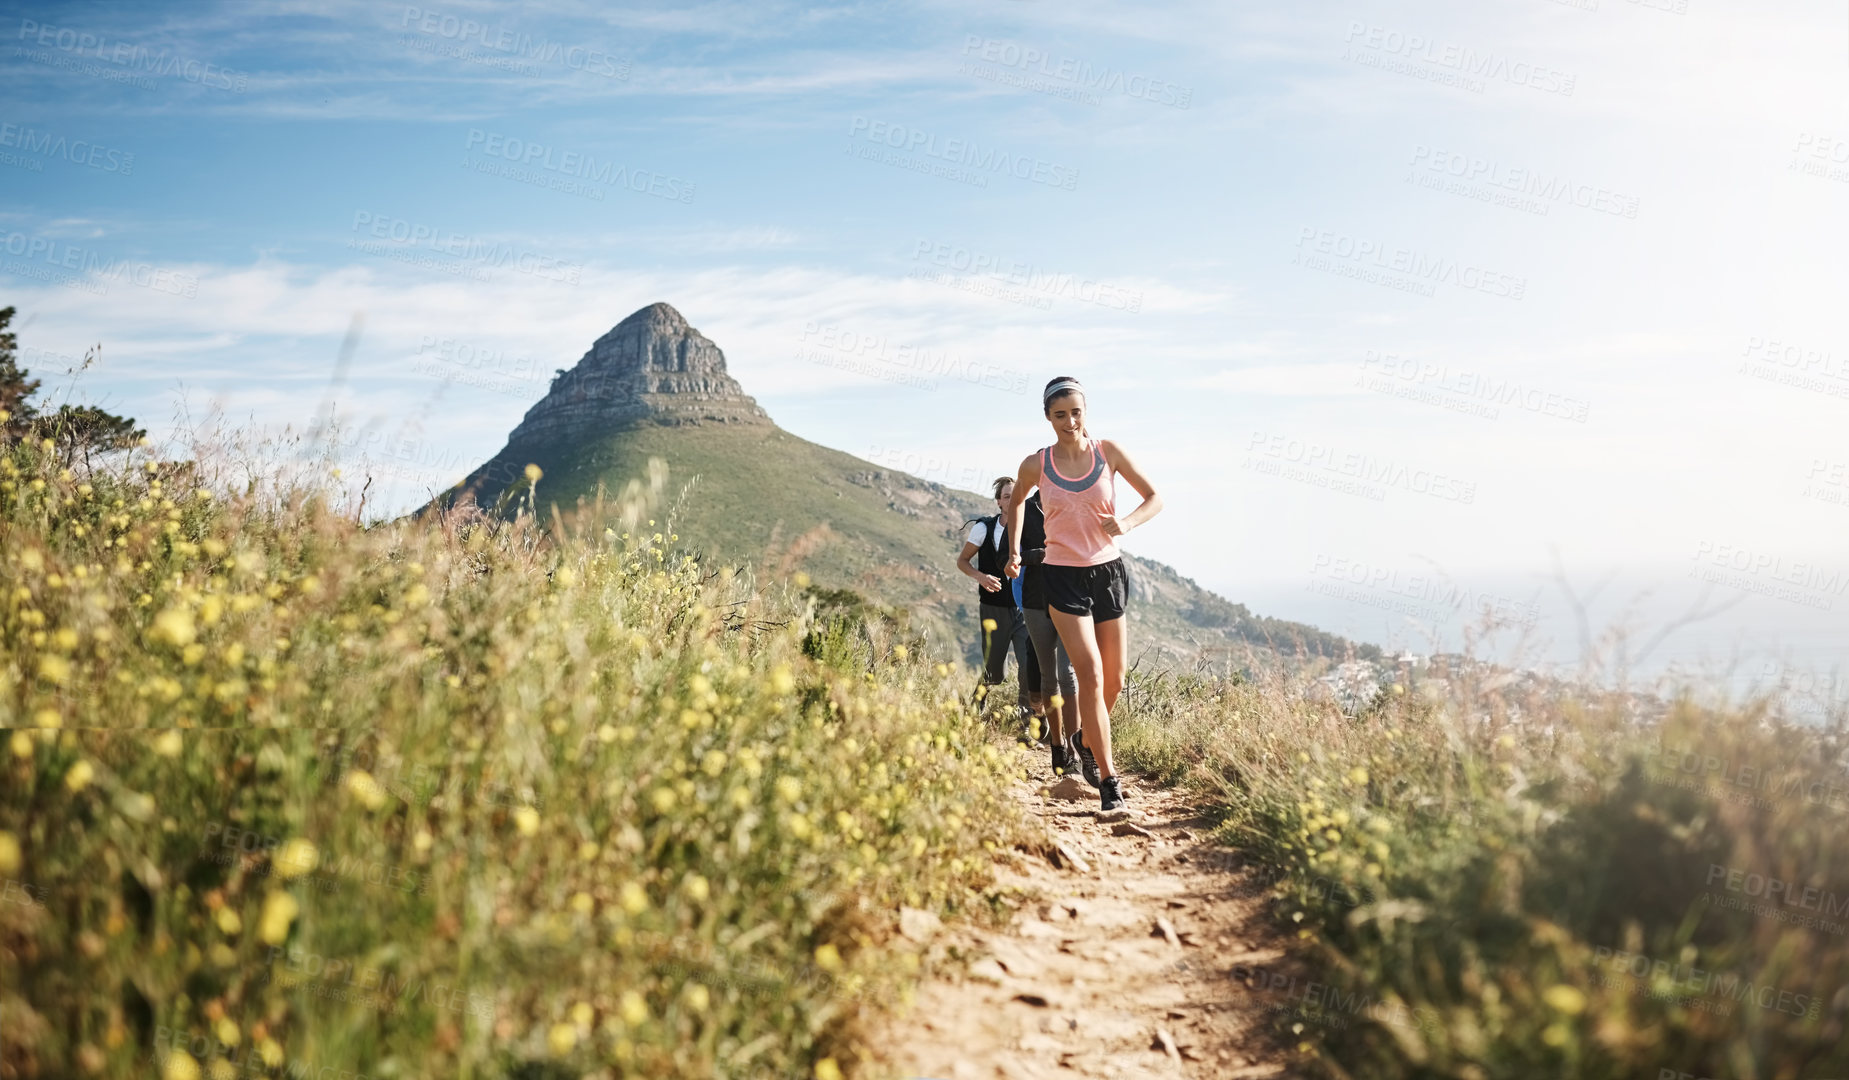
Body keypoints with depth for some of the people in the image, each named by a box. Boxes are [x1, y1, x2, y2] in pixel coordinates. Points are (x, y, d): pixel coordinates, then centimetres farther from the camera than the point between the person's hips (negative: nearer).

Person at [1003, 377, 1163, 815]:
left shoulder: (1108, 451, -3)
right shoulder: (1035, 465, -4)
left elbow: (1155, 498, 3)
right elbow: (1016, 501, 18)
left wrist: (1127, 522, -16)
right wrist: (1013, 551, 11)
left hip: (1108, 571, 3)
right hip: (1064, 576, -3)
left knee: (1114, 682, 9)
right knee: (1090, 676, -14)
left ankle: (1087, 741, 38)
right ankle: (1109, 782, -12)